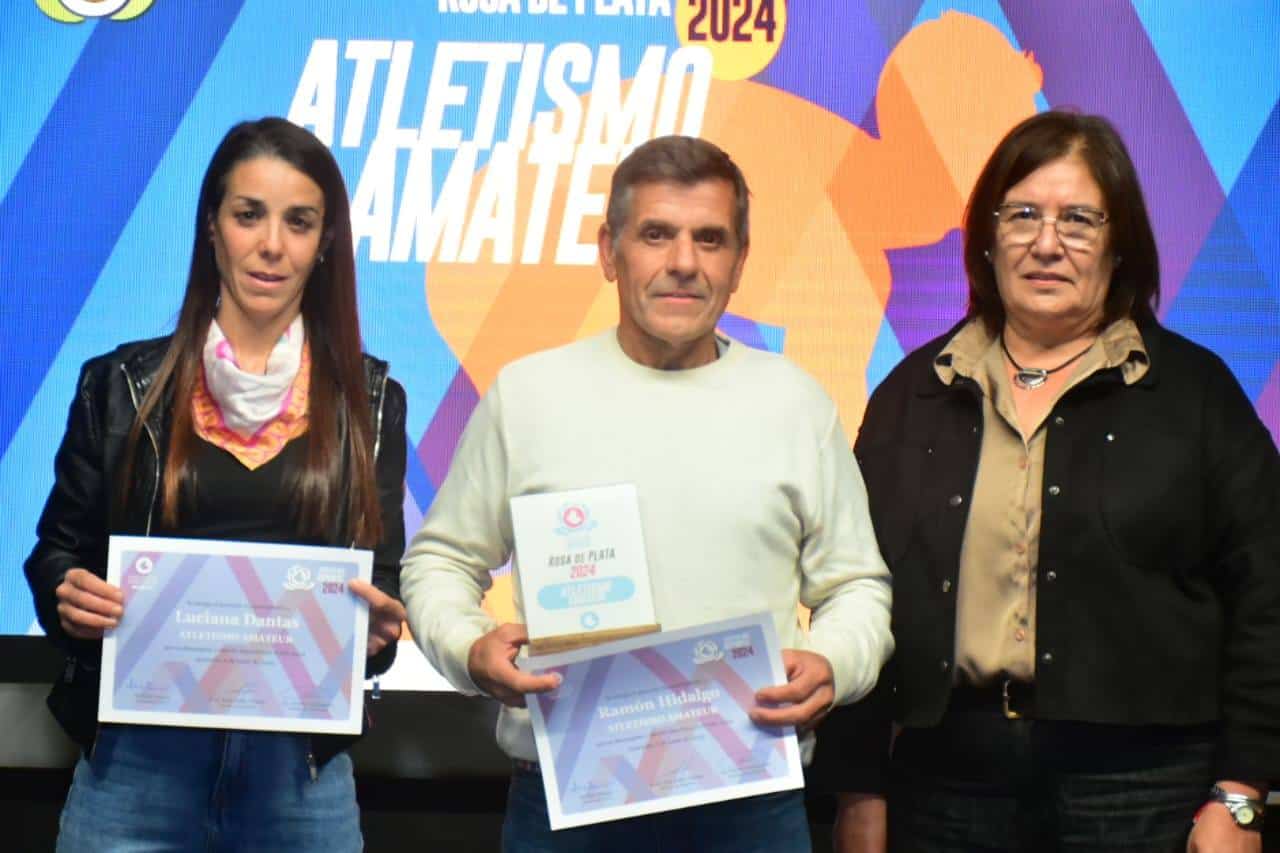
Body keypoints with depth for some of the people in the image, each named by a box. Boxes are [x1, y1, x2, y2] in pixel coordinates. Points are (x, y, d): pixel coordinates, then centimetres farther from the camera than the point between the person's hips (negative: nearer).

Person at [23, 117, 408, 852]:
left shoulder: (370, 400, 7)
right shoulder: (124, 385, 5)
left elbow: (387, 576, 8)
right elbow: (58, 549, 10)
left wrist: (381, 626, -14)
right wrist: (68, 597, -12)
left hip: (301, 766, 1)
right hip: (136, 757, 0)